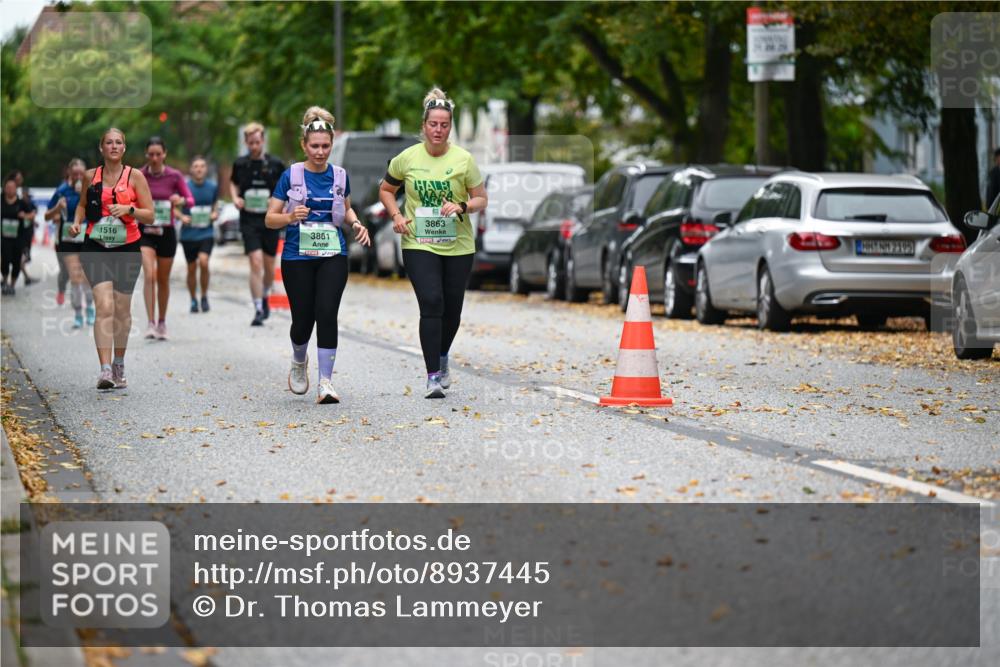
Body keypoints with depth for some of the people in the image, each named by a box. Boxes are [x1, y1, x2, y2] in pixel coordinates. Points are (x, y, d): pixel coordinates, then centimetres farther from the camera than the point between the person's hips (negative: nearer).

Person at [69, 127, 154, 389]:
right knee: (104, 307, -15)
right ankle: (105, 370, -20)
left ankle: (119, 364, 30)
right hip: (96, 248, 0)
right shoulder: (90, 176, 6)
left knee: (122, 310, 11)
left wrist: (129, 210, -18)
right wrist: (77, 221, 4)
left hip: (127, 249, 0)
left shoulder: (135, 176, 0)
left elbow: (150, 216, -1)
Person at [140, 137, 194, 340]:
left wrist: (181, 200, -23)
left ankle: (162, 323, 27)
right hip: (145, 232, -1)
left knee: (163, 280, 11)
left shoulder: (174, 176, -3)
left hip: (167, 232, 1)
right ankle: (151, 323, -18)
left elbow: (191, 200, -2)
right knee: (149, 276, -17)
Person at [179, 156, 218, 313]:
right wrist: (181, 217, -16)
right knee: (192, 269, 7)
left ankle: (204, 296, -2)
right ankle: (193, 300, 25)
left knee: (203, 262, -20)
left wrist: (215, 214, -6)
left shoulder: (213, 187, 3)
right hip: (188, 233, 0)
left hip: (206, 233, 0)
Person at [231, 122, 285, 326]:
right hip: (249, 220, -1)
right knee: (255, 263, -13)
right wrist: (235, 198, 0)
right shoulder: (240, 164, 2)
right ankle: (258, 310, -12)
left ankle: (265, 297, 39)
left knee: (269, 265, 10)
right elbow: (233, 184, 19)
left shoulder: (275, 164, -1)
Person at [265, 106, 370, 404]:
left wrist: (356, 223, 4)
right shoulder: (291, 175, -2)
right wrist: (291, 217, -20)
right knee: (303, 320, 1)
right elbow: (270, 219, 0)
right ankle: (299, 362, 34)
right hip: (297, 258, -1)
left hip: (333, 256, 1)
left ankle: (326, 381, -10)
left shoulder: (340, 176, 6)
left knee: (327, 314, -14)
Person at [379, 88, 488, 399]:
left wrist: (461, 206, -17)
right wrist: (396, 215, -2)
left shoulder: (463, 159, -3)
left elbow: (481, 199, 3)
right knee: (431, 303, -16)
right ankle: (433, 376, -15)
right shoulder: (407, 158, -1)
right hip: (418, 245, -1)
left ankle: (442, 359, 39)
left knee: (452, 308, 9)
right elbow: (385, 189, 15)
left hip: (457, 246, 1)